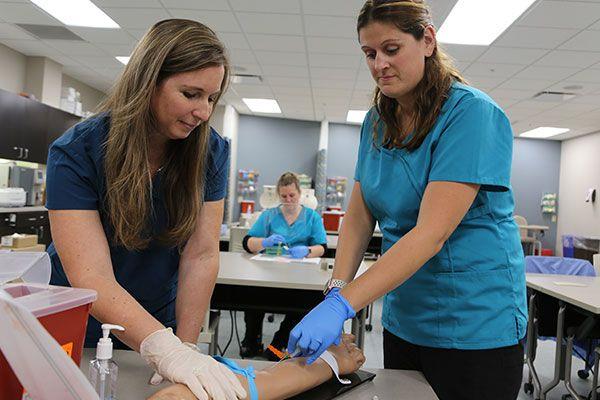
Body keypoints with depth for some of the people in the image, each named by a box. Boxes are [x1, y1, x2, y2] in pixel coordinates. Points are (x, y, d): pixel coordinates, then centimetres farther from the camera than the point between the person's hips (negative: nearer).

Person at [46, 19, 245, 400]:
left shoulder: (211, 151, -13)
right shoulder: (75, 152, -23)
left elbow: (201, 256, -16)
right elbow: (91, 277, -31)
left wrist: (186, 348, -24)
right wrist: (167, 351, -44)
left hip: (160, 322, 2)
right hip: (79, 329, -2)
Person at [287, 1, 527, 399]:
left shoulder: (473, 113, -17)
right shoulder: (377, 122, 4)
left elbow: (432, 233, -26)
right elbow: (359, 217, 2)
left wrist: (343, 305, -31)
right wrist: (336, 288, -14)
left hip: (475, 325, -6)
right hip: (403, 320, 6)